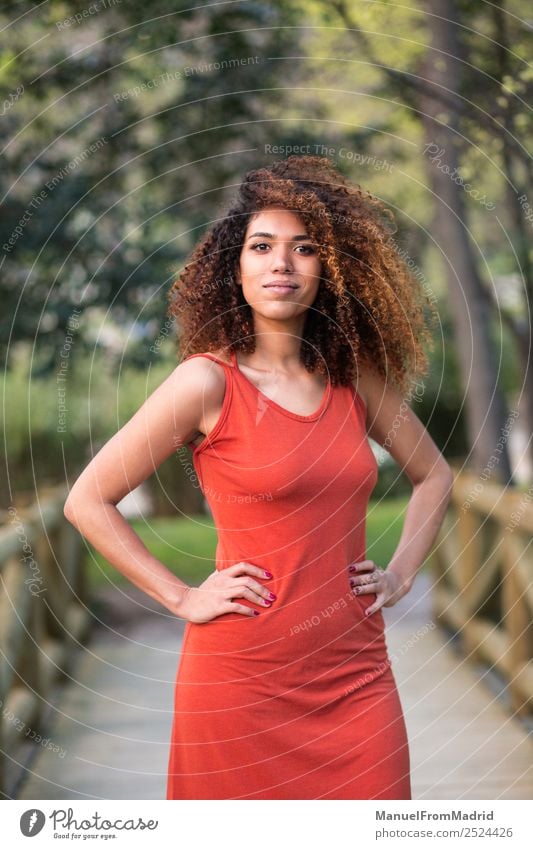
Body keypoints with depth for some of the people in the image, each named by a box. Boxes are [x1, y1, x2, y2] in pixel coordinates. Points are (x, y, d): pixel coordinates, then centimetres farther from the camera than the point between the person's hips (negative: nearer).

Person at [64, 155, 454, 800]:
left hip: (356, 674, 4)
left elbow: (432, 474, 22)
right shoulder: (208, 381, -7)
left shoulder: (355, 377, 6)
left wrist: (401, 573, 10)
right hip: (245, 677, -4)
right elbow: (87, 501, -5)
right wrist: (182, 598, -6)